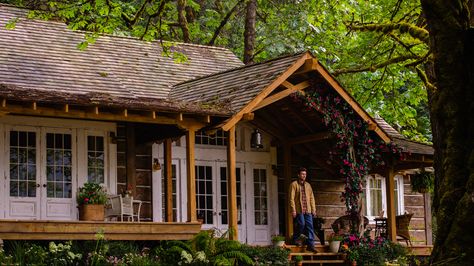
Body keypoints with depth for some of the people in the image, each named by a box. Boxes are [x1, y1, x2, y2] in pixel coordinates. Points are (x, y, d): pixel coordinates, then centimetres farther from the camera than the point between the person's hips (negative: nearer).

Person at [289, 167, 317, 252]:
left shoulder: (308, 185, 18)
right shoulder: (294, 184, 1)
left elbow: (312, 198, 18)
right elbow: (291, 198, -5)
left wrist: (313, 209, 10)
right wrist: (293, 210, -13)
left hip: (308, 210, 5)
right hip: (299, 210, -5)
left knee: (310, 226, -3)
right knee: (301, 224, -11)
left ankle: (310, 245, -5)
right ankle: (295, 240, 11)